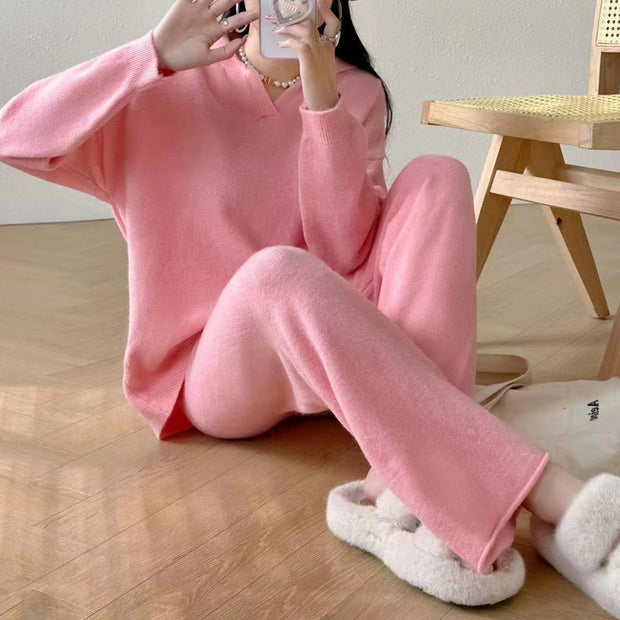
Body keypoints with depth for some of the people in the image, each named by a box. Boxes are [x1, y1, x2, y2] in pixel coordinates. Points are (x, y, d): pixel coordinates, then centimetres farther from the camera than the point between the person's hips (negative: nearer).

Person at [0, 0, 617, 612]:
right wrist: (156, 55, -21)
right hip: (216, 372, -3)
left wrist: (323, 104, -21)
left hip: (327, 344, 3)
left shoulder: (357, 91, 4)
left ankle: (408, 470, -36)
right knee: (279, 273, -37)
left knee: (437, 178, -18)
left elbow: (345, 254, -10)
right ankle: (546, 492, -43)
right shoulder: (169, 93, -1)